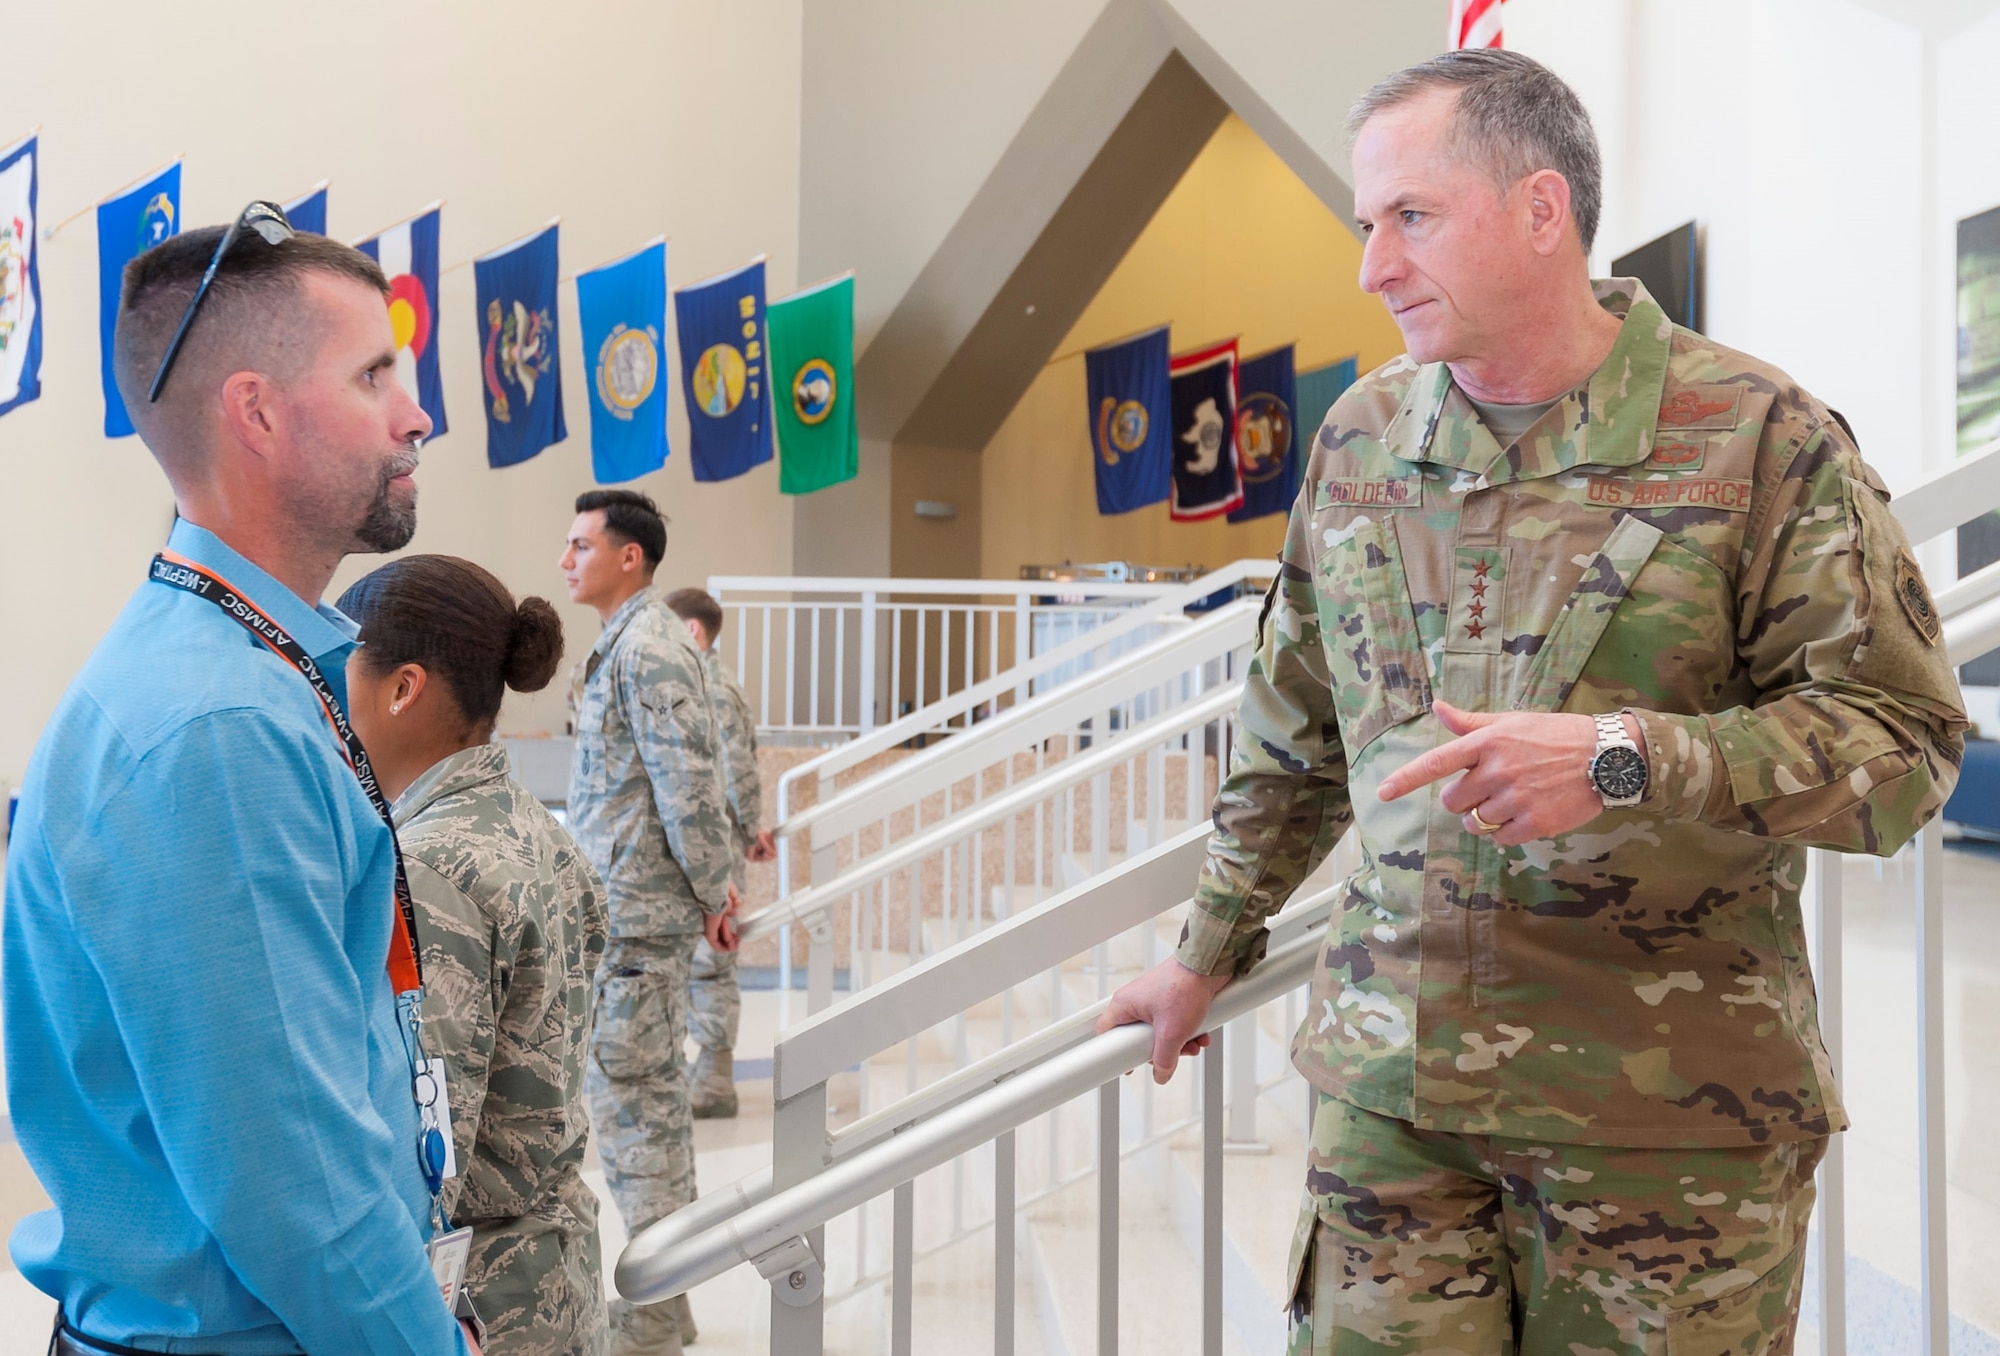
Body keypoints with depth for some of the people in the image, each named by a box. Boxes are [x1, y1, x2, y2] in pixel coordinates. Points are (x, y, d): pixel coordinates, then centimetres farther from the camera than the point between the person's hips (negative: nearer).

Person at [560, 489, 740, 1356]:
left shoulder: (648, 649, -16)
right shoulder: (626, 643, 15)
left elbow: (690, 784, -20)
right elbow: (685, 781, 19)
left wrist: (715, 892, -13)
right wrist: (711, 890, 18)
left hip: (637, 912, -10)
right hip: (620, 906, 10)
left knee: (639, 1100, -1)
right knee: (638, 1098, 16)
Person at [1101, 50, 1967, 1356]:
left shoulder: (1760, 438, -5)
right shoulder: (1361, 438, 8)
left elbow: (1905, 745, -8)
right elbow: (1294, 733, 18)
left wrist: (1624, 758, -22)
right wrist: (1209, 955, 24)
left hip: (1671, 1109, -3)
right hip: (1388, 1082, 4)